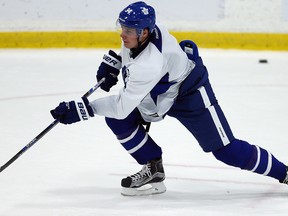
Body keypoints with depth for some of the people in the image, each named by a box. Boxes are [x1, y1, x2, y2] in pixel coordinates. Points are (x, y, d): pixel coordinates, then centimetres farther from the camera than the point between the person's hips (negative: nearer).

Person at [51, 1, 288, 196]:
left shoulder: (149, 65, -41)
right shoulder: (139, 30, -19)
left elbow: (122, 106, -39)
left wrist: (82, 109, -35)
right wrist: (112, 62, 4)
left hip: (191, 95, -9)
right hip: (160, 91, 9)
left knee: (227, 151, -5)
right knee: (117, 119, -6)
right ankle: (153, 170, 7)